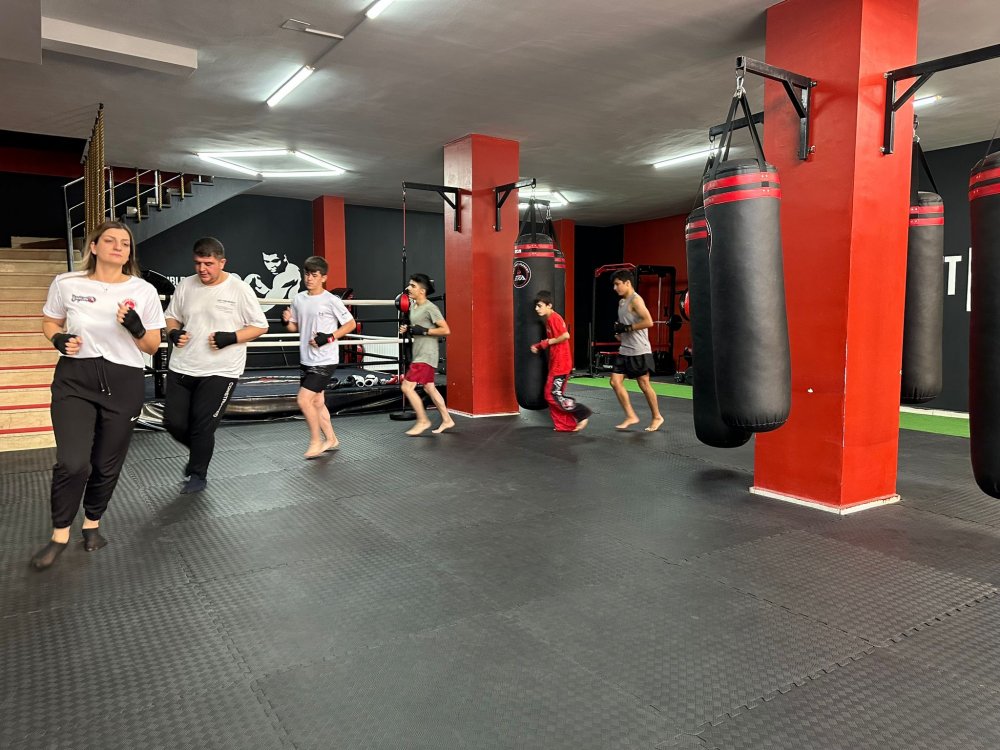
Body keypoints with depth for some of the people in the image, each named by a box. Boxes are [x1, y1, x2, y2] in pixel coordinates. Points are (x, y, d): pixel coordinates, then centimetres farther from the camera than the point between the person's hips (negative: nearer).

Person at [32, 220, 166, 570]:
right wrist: (59, 340, -8)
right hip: (75, 380, -1)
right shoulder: (66, 283, -2)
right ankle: (60, 534, 14)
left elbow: (152, 346, 3)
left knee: (107, 465, 10)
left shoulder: (144, 291, -1)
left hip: (124, 384, 1)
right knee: (72, 463, -11)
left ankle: (92, 523, 37)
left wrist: (136, 328, -18)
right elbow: (49, 322, 14)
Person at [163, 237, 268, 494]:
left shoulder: (239, 289, -9)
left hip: (220, 372, -4)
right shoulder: (185, 286, 3)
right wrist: (173, 333, -6)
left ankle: (197, 475, 22)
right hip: (182, 368, 5)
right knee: (173, 422, 8)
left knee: (202, 427, 0)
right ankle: (200, 452, 38)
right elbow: (171, 317, 17)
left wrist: (230, 338, -19)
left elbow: (260, 326, -5)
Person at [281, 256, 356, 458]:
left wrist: (329, 337, -16)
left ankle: (316, 441, 7)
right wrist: (287, 321, -6)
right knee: (317, 402, 14)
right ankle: (331, 439, 30)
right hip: (306, 360, 7)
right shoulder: (298, 299, 6)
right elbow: (295, 327, 16)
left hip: (325, 360, -7)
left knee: (304, 400, -12)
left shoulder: (331, 300, -11)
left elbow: (351, 324, -6)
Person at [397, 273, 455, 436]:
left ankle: (422, 421, 3)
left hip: (426, 355, -9)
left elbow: (446, 330, -19)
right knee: (429, 388, 15)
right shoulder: (413, 306, 10)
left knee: (407, 387, -10)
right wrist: (407, 329, 3)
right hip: (419, 354, 9)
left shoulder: (430, 308, -16)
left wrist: (424, 331, -21)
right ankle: (447, 420, 25)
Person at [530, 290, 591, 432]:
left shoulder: (554, 318, -15)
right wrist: (539, 346, 7)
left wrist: (548, 342, -15)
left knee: (553, 395, -8)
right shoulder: (549, 319, 15)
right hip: (555, 363, 10)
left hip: (561, 363, -10)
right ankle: (565, 425, 15)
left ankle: (582, 413, -1)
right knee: (554, 395, 11)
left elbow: (566, 336, -25)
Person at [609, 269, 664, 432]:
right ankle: (631, 416, 10)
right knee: (615, 381, 2)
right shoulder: (622, 302, 13)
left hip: (639, 351, -9)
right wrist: (619, 331, 7)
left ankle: (657, 417, 19)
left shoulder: (636, 300, -13)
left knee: (644, 384, 2)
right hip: (625, 351, 9)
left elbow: (649, 322, -24)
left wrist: (627, 328, -20)